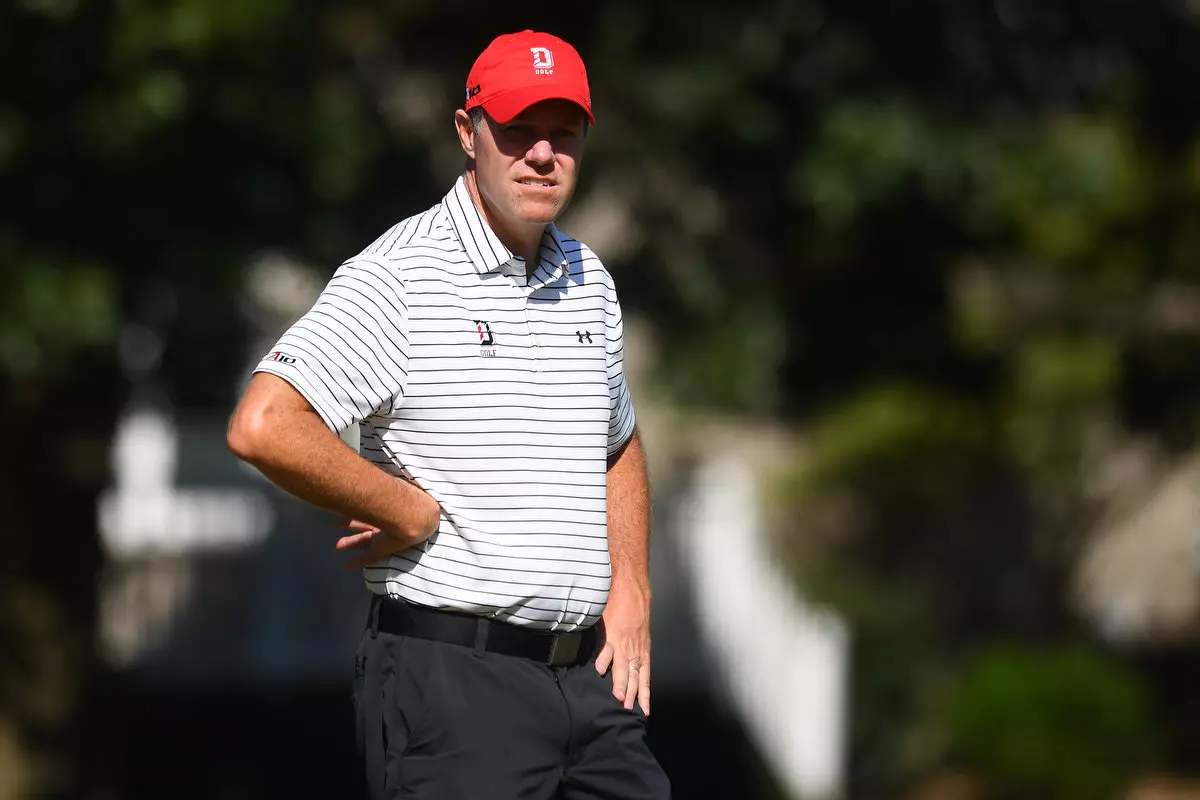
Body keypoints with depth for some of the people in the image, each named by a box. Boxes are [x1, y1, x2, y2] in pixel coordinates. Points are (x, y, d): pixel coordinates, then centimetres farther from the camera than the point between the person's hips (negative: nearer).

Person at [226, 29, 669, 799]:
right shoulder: (400, 278, -10)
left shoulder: (588, 279, 14)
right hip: (451, 672, -7)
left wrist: (631, 592, 15)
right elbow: (263, 426, -23)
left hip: (592, 671, 7)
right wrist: (415, 514, -14)